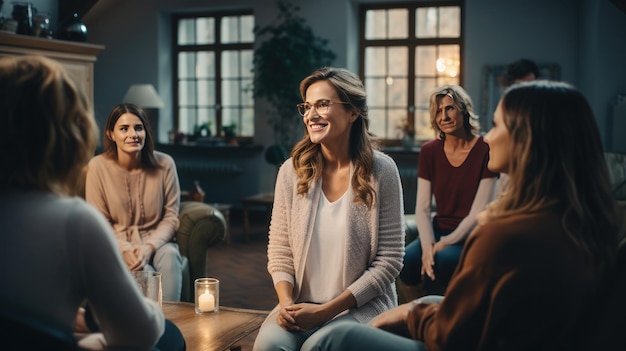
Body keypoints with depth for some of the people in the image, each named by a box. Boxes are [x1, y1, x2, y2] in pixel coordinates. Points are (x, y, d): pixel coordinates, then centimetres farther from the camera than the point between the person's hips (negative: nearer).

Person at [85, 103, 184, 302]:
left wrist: (149, 247, -18)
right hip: (117, 245, -1)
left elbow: (171, 217, -2)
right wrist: (125, 249, -19)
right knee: (143, 270, -32)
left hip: (156, 242, 1)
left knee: (169, 256, -32)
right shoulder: (98, 167, -8)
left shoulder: (164, 164, -6)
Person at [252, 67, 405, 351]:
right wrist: (286, 302, -14)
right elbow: (279, 250, 5)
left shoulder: (380, 171, -9)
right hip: (302, 305, 3)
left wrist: (326, 310, -13)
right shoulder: (292, 171, 1)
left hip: (361, 304, -2)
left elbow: (389, 259, -8)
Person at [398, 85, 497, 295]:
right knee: (405, 263, -27)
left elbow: (479, 211, -12)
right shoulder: (429, 151, 4)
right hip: (439, 230, 4)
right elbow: (423, 209, 0)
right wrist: (427, 245, -19)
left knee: (440, 261, -35)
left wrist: (445, 243, -21)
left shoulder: (485, 150, -8)